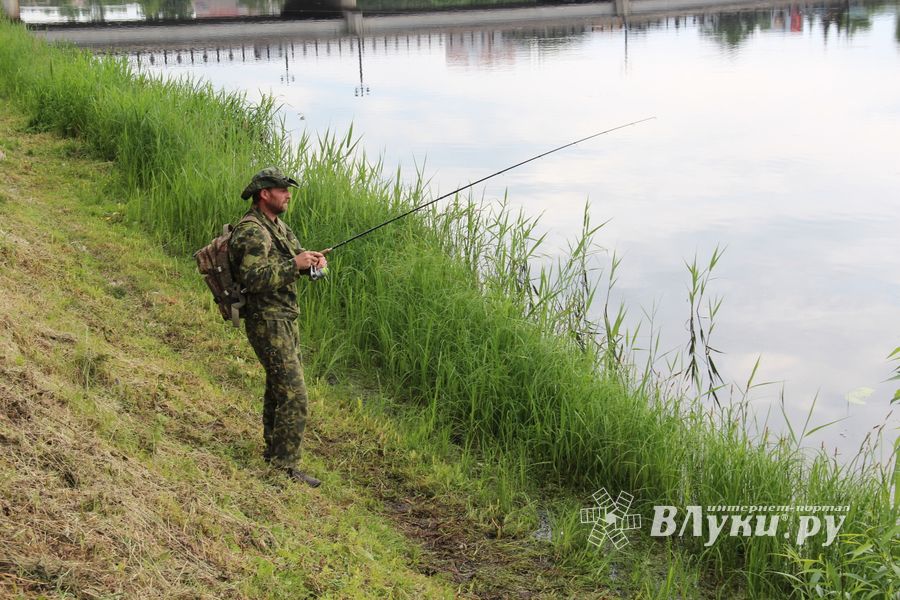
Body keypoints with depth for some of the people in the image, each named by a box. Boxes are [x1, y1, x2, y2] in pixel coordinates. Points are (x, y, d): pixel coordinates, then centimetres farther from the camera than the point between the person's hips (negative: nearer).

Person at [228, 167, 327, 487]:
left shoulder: (278, 226, 13)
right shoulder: (251, 231, -18)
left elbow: (296, 253, 18)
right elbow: (254, 279, -27)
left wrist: (313, 260, -5)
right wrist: (294, 265, -26)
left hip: (285, 320, 10)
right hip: (267, 324, -10)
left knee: (278, 387, 20)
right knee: (294, 394, -11)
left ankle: (273, 451, 33)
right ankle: (286, 465, -5)